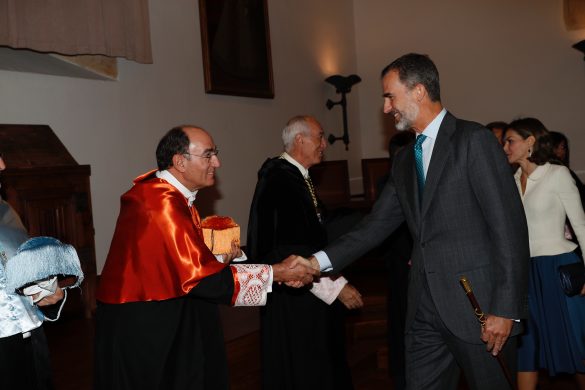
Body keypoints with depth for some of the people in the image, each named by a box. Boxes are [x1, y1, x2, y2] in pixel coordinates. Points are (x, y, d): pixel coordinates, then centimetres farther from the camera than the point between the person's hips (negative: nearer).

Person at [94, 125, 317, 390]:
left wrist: (219, 256, -3)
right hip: (141, 327, -9)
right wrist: (276, 272, -19)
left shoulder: (168, 192, 6)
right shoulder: (163, 204, -25)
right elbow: (203, 278, -25)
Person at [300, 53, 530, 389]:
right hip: (425, 308, 6)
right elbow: (376, 226, 13)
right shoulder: (405, 161, 15)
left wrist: (505, 309, -16)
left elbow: (510, 225, -12)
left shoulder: (474, 140, -8)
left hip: (477, 304, -6)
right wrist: (319, 262, 2)